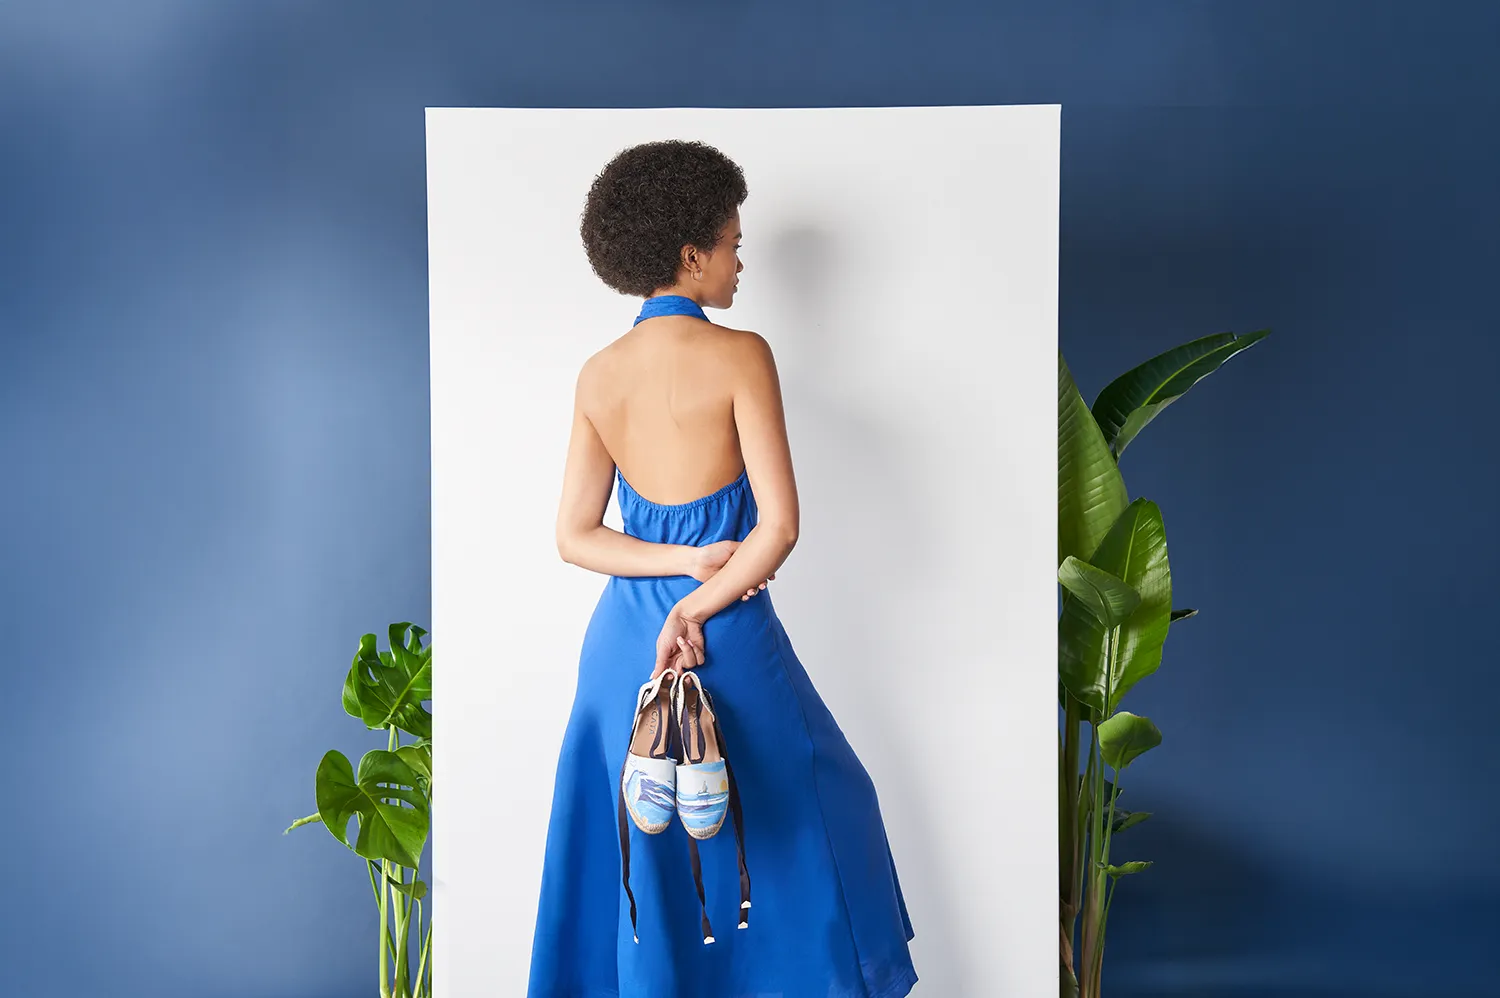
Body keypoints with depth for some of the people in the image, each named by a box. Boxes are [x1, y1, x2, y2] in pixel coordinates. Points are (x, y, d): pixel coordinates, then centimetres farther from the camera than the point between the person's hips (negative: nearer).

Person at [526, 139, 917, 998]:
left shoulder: (598, 375, 2)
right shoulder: (739, 355, -13)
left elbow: (576, 537, 2)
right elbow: (779, 527, -17)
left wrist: (685, 562, -6)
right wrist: (696, 608, -11)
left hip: (624, 635, 5)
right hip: (726, 636, -5)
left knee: (636, 845, 16)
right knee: (780, 826, 14)